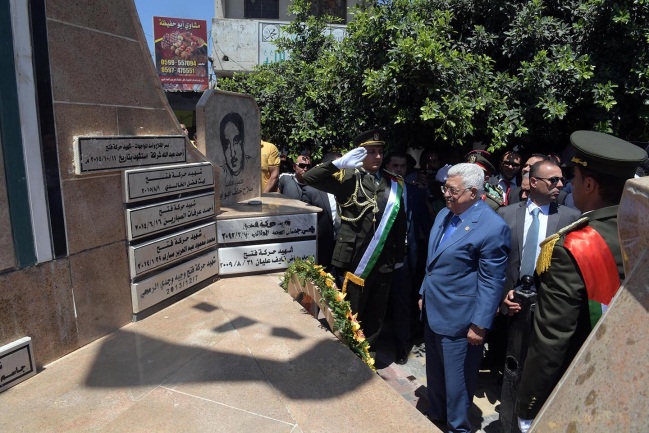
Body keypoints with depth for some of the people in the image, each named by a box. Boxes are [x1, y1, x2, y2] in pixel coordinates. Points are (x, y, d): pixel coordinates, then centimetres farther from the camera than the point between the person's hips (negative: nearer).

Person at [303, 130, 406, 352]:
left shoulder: (394, 184, 6)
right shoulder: (347, 178, -6)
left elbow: (400, 222, 9)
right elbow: (310, 177, -16)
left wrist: (400, 256, 10)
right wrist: (341, 162, -23)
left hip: (384, 261, 4)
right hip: (354, 260, -4)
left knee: (376, 315, 18)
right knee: (351, 314, 10)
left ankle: (369, 354, 37)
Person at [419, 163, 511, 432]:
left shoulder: (493, 227, -19)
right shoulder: (443, 215, 5)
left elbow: (492, 282, -18)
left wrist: (480, 325, -16)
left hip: (458, 319, -7)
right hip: (432, 311, 8)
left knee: (456, 379, 11)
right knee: (434, 373, 23)